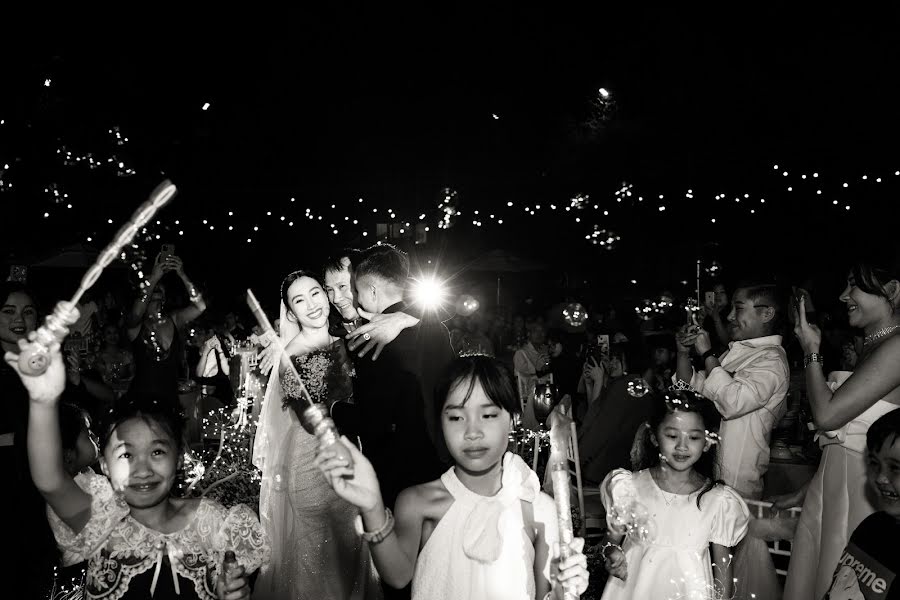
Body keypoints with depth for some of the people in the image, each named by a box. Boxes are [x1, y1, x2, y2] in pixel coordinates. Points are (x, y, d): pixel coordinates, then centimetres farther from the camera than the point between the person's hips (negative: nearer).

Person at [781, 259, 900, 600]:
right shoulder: (871, 346, 13)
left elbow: (827, 415, -19)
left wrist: (812, 351, -6)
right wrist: (805, 493, 17)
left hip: (860, 491, -8)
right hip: (830, 487, 8)